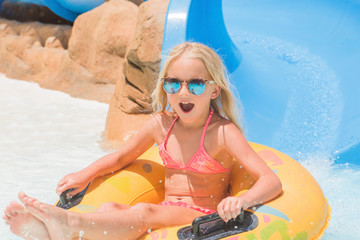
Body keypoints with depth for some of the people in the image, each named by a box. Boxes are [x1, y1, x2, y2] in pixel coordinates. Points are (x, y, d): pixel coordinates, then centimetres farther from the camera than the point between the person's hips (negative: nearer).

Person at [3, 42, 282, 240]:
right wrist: (87, 174, 5)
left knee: (144, 211, -33)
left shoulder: (223, 132, -10)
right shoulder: (162, 124, 7)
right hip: (167, 213, 6)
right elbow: (121, 157, 24)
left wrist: (242, 200, -40)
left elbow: (272, 181, -18)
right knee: (111, 207, -22)